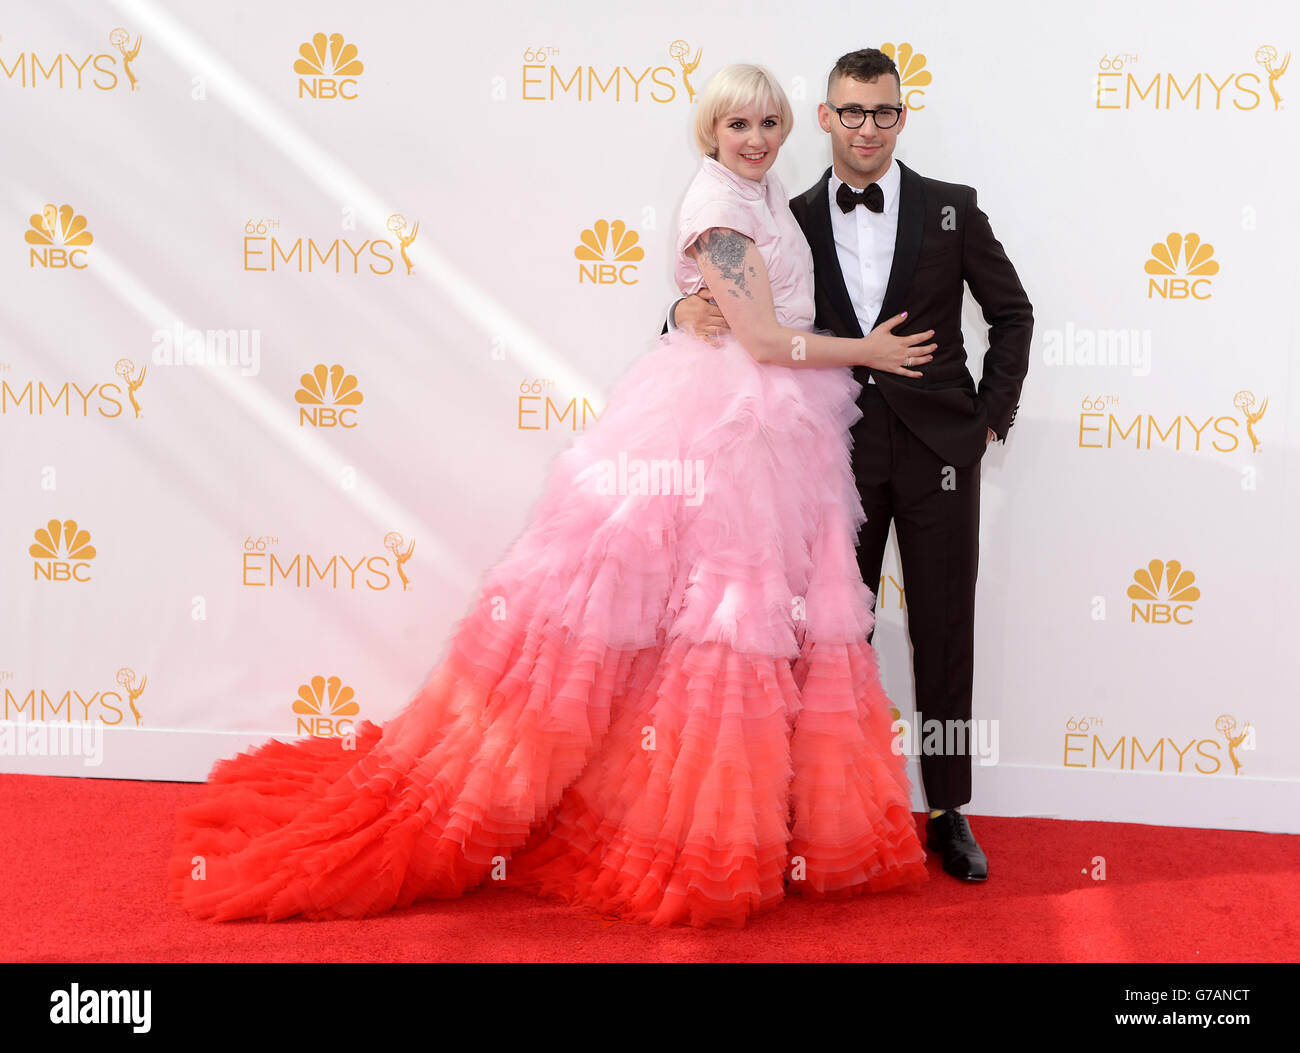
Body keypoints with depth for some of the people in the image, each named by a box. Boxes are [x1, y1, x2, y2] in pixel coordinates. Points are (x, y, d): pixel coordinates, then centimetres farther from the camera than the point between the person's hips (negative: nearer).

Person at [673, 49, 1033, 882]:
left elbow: (1012, 313, 9)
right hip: (841, 451, 1)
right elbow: (738, 311, 6)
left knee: (945, 635, 6)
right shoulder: (795, 220, 4)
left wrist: (994, 414, 3)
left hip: (937, 447, -1)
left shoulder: (951, 209, 2)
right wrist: (689, 311, -16)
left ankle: (949, 813, 20)